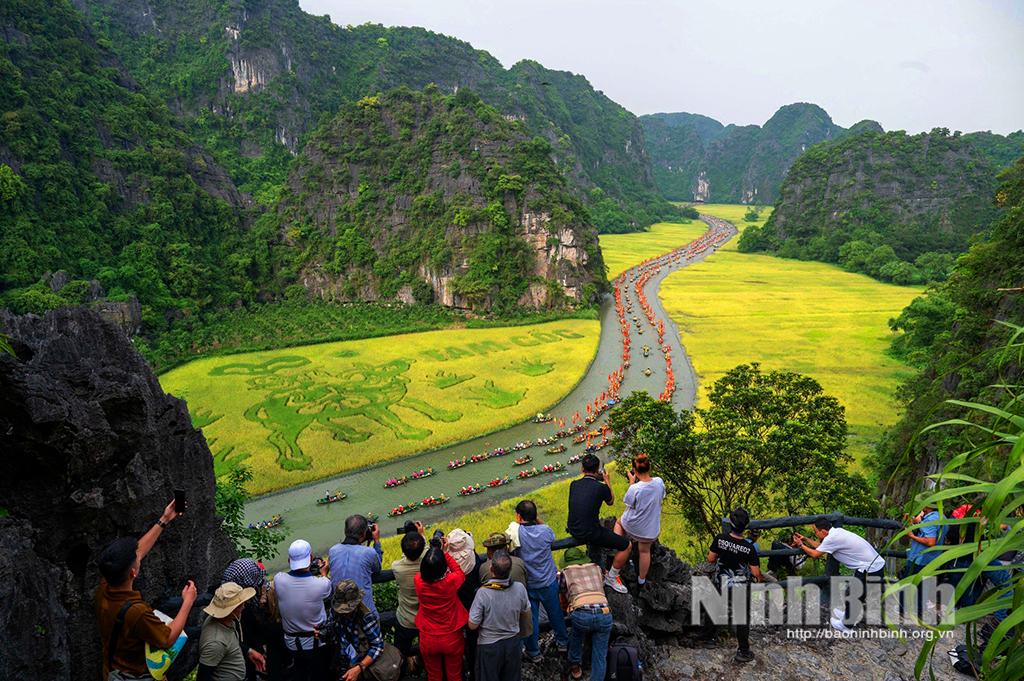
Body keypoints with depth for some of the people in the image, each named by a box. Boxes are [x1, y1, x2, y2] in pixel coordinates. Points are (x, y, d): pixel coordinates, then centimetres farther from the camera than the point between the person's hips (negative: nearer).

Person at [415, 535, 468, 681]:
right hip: (452, 639, -1)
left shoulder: (419, 582, -23)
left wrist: (434, 551, -5)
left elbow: (426, 571, 1)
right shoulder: (451, 581, -29)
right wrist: (445, 552, -8)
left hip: (428, 640, 2)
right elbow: (460, 572, -5)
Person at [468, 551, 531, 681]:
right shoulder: (520, 588, -19)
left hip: (489, 645, -3)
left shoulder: (483, 593, -30)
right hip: (513, 642, 3)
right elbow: (525, 612, 0)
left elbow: (472, 625, -19)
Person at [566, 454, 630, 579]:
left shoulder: (574, 484, -1)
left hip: (573, 530, 7)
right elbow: (611, 502, 6)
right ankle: (611, 577, 15)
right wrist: (607, 481, 14)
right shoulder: (602, 488, -16)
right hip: (588, 534, -6)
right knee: (626, 545, 7)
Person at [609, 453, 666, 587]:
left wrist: (632, 482, -4)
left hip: (631, 526, -3)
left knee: (619, 522, 32)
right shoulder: (659, 482, -19)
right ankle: (642, 580, 47)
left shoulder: (635, 488, -30)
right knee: (645, 551, 28)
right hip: (651, 528, 3)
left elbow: (627, 502, -8)